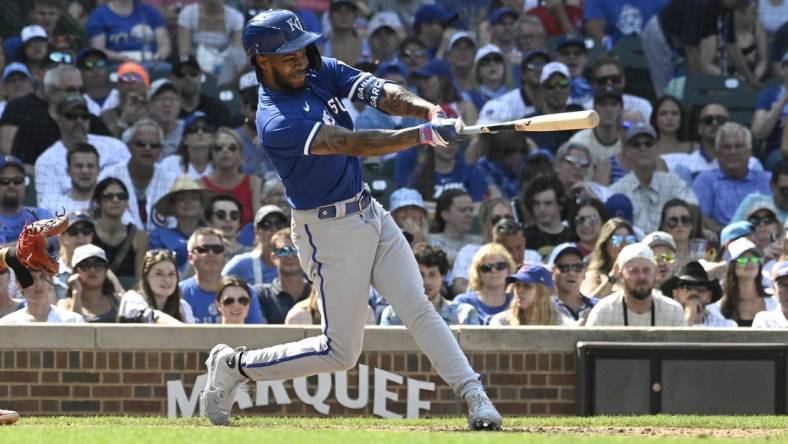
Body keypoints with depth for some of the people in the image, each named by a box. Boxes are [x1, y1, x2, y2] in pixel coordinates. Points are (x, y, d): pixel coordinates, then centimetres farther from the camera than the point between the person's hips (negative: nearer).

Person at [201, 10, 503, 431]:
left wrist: (428, 110, -32)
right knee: (340, 351, 0)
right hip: (329, 231, -7)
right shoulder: (275, 123, -25)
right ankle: (235, 366, 14)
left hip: (370, 214, 7)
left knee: (418, 308, -1)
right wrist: (424, 134, -38)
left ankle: (474, 395, -3)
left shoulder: (321, 71, 1)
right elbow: (354, 144, -32)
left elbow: (378, 91, -12)